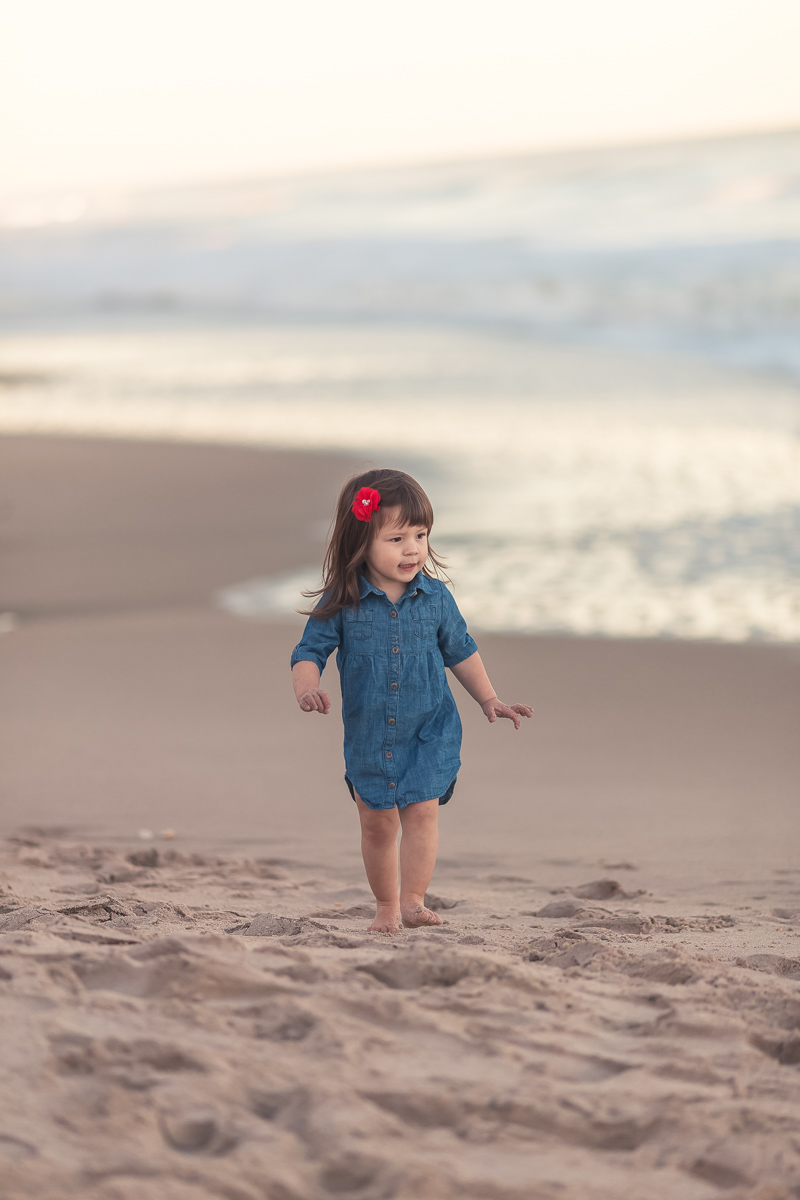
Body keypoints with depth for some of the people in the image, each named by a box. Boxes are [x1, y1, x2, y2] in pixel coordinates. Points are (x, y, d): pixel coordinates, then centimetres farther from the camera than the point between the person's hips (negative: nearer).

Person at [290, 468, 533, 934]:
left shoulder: (435, 598, -4)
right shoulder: (342, 602, -11)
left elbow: (460, 651, 10)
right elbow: (310, 651, -7)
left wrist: (489, 700, 9)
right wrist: (308, 689, -28)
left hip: (431, 730, 0)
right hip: (369, 734, 0)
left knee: (422, 811, -12)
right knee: (378, 823, 9)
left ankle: (413, 901, -7)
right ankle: (386, 907, 23)